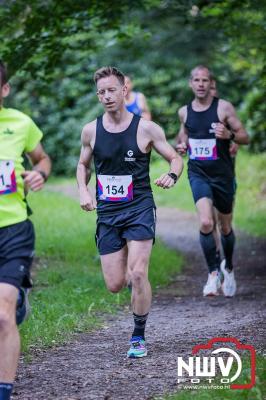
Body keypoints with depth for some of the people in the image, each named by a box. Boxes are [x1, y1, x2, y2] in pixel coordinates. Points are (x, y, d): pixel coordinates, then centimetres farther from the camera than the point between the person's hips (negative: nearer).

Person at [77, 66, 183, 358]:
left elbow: (175, 158, 4)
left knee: (137, 275, -16)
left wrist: (171, 176, -18)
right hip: (107, 213, 3)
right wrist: (83, 190, 0)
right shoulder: (91, 131, 2)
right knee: (115, 285, 0)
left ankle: (138, 337, 2)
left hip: (139, 210, -3)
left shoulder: (146, 129, -6)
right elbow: (83, 164, 19)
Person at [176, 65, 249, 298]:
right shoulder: (185, 112, 4)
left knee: (225, 228, 13)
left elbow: (245, 137, -5)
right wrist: (181, 146, 1)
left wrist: (229, 135, -26)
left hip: (223, 174, -1)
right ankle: (213, 274, -11)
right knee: (206, 223, -21)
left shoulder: (224, 108, -6)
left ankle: (228, 267, 39)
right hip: (198, 174, 1)